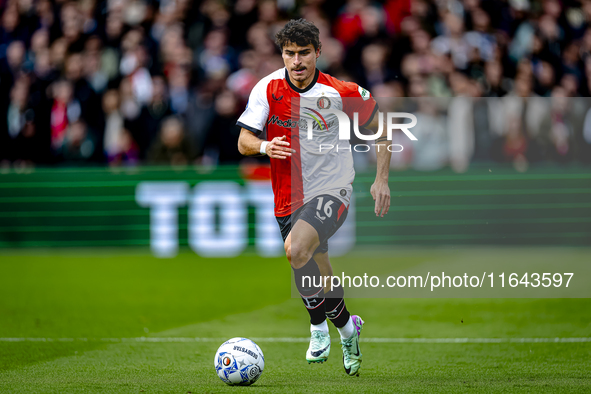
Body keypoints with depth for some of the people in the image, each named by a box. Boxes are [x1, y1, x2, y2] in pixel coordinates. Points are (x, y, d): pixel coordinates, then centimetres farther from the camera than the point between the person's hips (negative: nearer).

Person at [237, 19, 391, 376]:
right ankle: (347, 326, 40)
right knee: (311, 277, 10)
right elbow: (244, 142, -5)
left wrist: (382, 179, -2)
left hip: (332, 190, -4)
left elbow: (383, 126, 4)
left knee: (297, 250, -29)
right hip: (289, 197, 4)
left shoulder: (342, 93, -10)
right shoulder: (268, 89, -5)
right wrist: (265, 146, -27)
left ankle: (320, 325, -6)